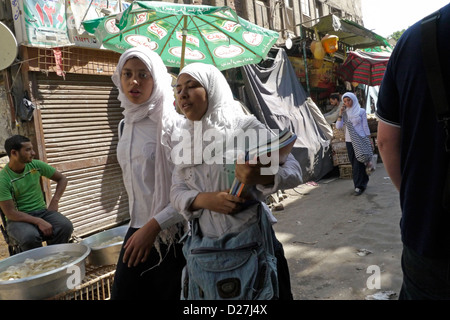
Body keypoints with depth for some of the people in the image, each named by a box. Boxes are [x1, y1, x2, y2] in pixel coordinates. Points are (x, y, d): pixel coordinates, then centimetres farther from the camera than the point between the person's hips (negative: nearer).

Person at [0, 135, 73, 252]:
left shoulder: (36, 165, 0)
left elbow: (62, 179, 13)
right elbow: (10, 213, -15)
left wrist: (54, 201, -1)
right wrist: (38, 222, -26)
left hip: (42, 211, 4)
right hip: (19, 219, -4)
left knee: (66, 226, -25)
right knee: (30, 236, -37)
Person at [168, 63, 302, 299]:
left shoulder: (245, 126, -11)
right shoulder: (184, 140, 4)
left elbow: (294, 170, -13)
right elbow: (177, 192, 2)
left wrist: (262, 177, -34)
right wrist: (204, 199, -19)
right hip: (208, 247, 4)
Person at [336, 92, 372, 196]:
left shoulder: (361, 111, 1)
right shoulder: (345, 113, 9)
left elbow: (365, 127, 3)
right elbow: (338, 126, -2)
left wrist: (369, 141, 0)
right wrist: (340, 114, -10)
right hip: (349, 141, 4)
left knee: (358, 163, -9)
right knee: (354, 164, 8)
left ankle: (359, 186, -5)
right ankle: (363, 182, 23)